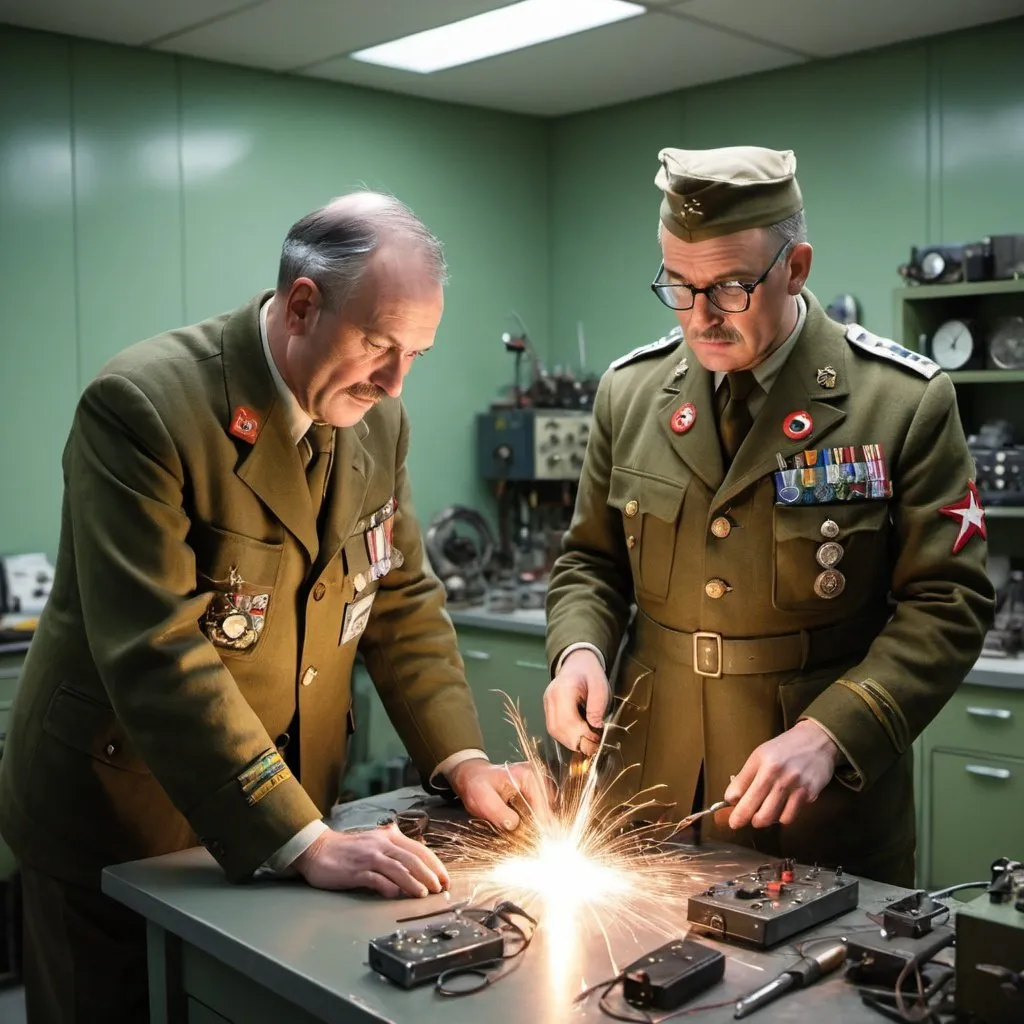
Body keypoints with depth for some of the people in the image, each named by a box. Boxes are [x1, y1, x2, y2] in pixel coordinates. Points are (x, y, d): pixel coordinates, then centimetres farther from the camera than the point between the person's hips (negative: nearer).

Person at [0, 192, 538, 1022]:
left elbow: (403, 599, 7)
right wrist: (306, 844, -29)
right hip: (118, 836, -5)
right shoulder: (142, 405, -23)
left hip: (290, 827, 6)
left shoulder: (378, 418, -2)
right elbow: (155, 656, -28)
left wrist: (461, 758, -5)